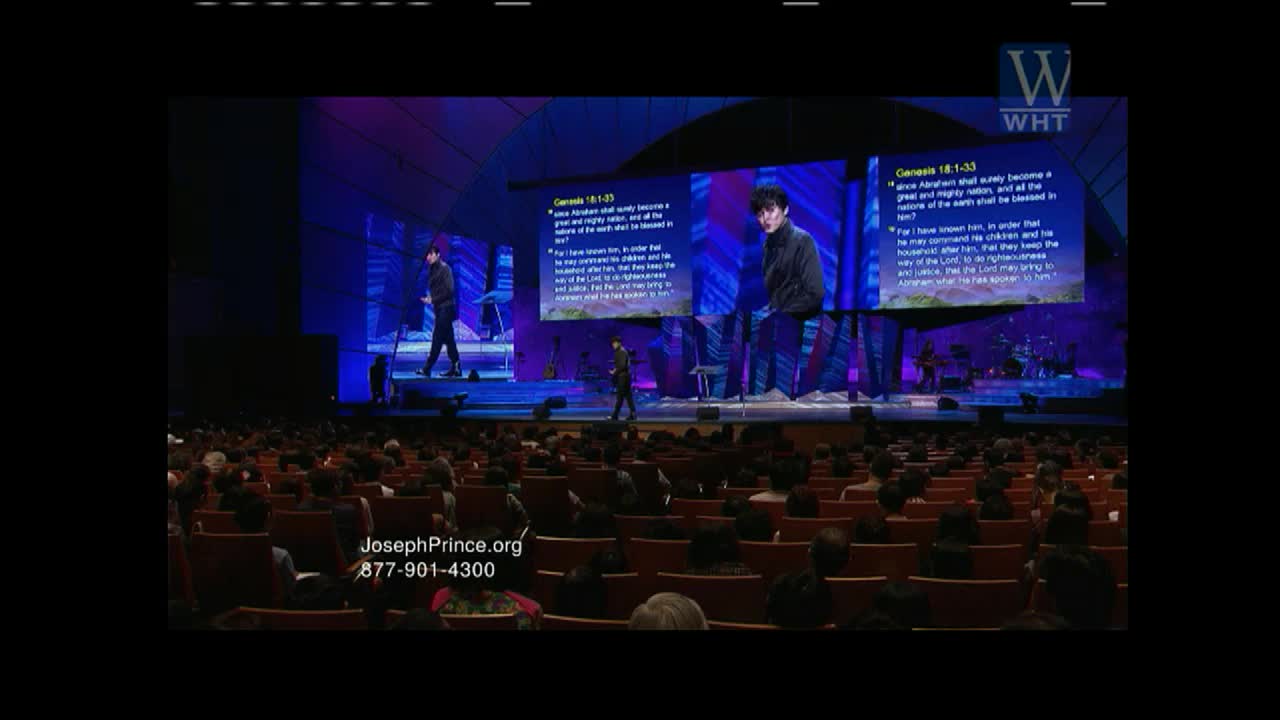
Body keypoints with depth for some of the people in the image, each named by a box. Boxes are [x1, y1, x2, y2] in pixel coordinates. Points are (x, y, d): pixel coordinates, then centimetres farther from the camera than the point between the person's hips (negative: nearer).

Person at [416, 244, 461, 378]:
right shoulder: (432, 269, 13)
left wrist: (433, 300, -16)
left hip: (445, 308, -9)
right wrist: (428, 298, -2)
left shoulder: (444, 268, -10)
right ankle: (456, 368, 14)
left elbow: (449, 290, -16)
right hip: (439, 308, 9)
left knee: (437, 338, -7)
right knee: (448, 339, 10)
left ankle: (427, 368, -6)